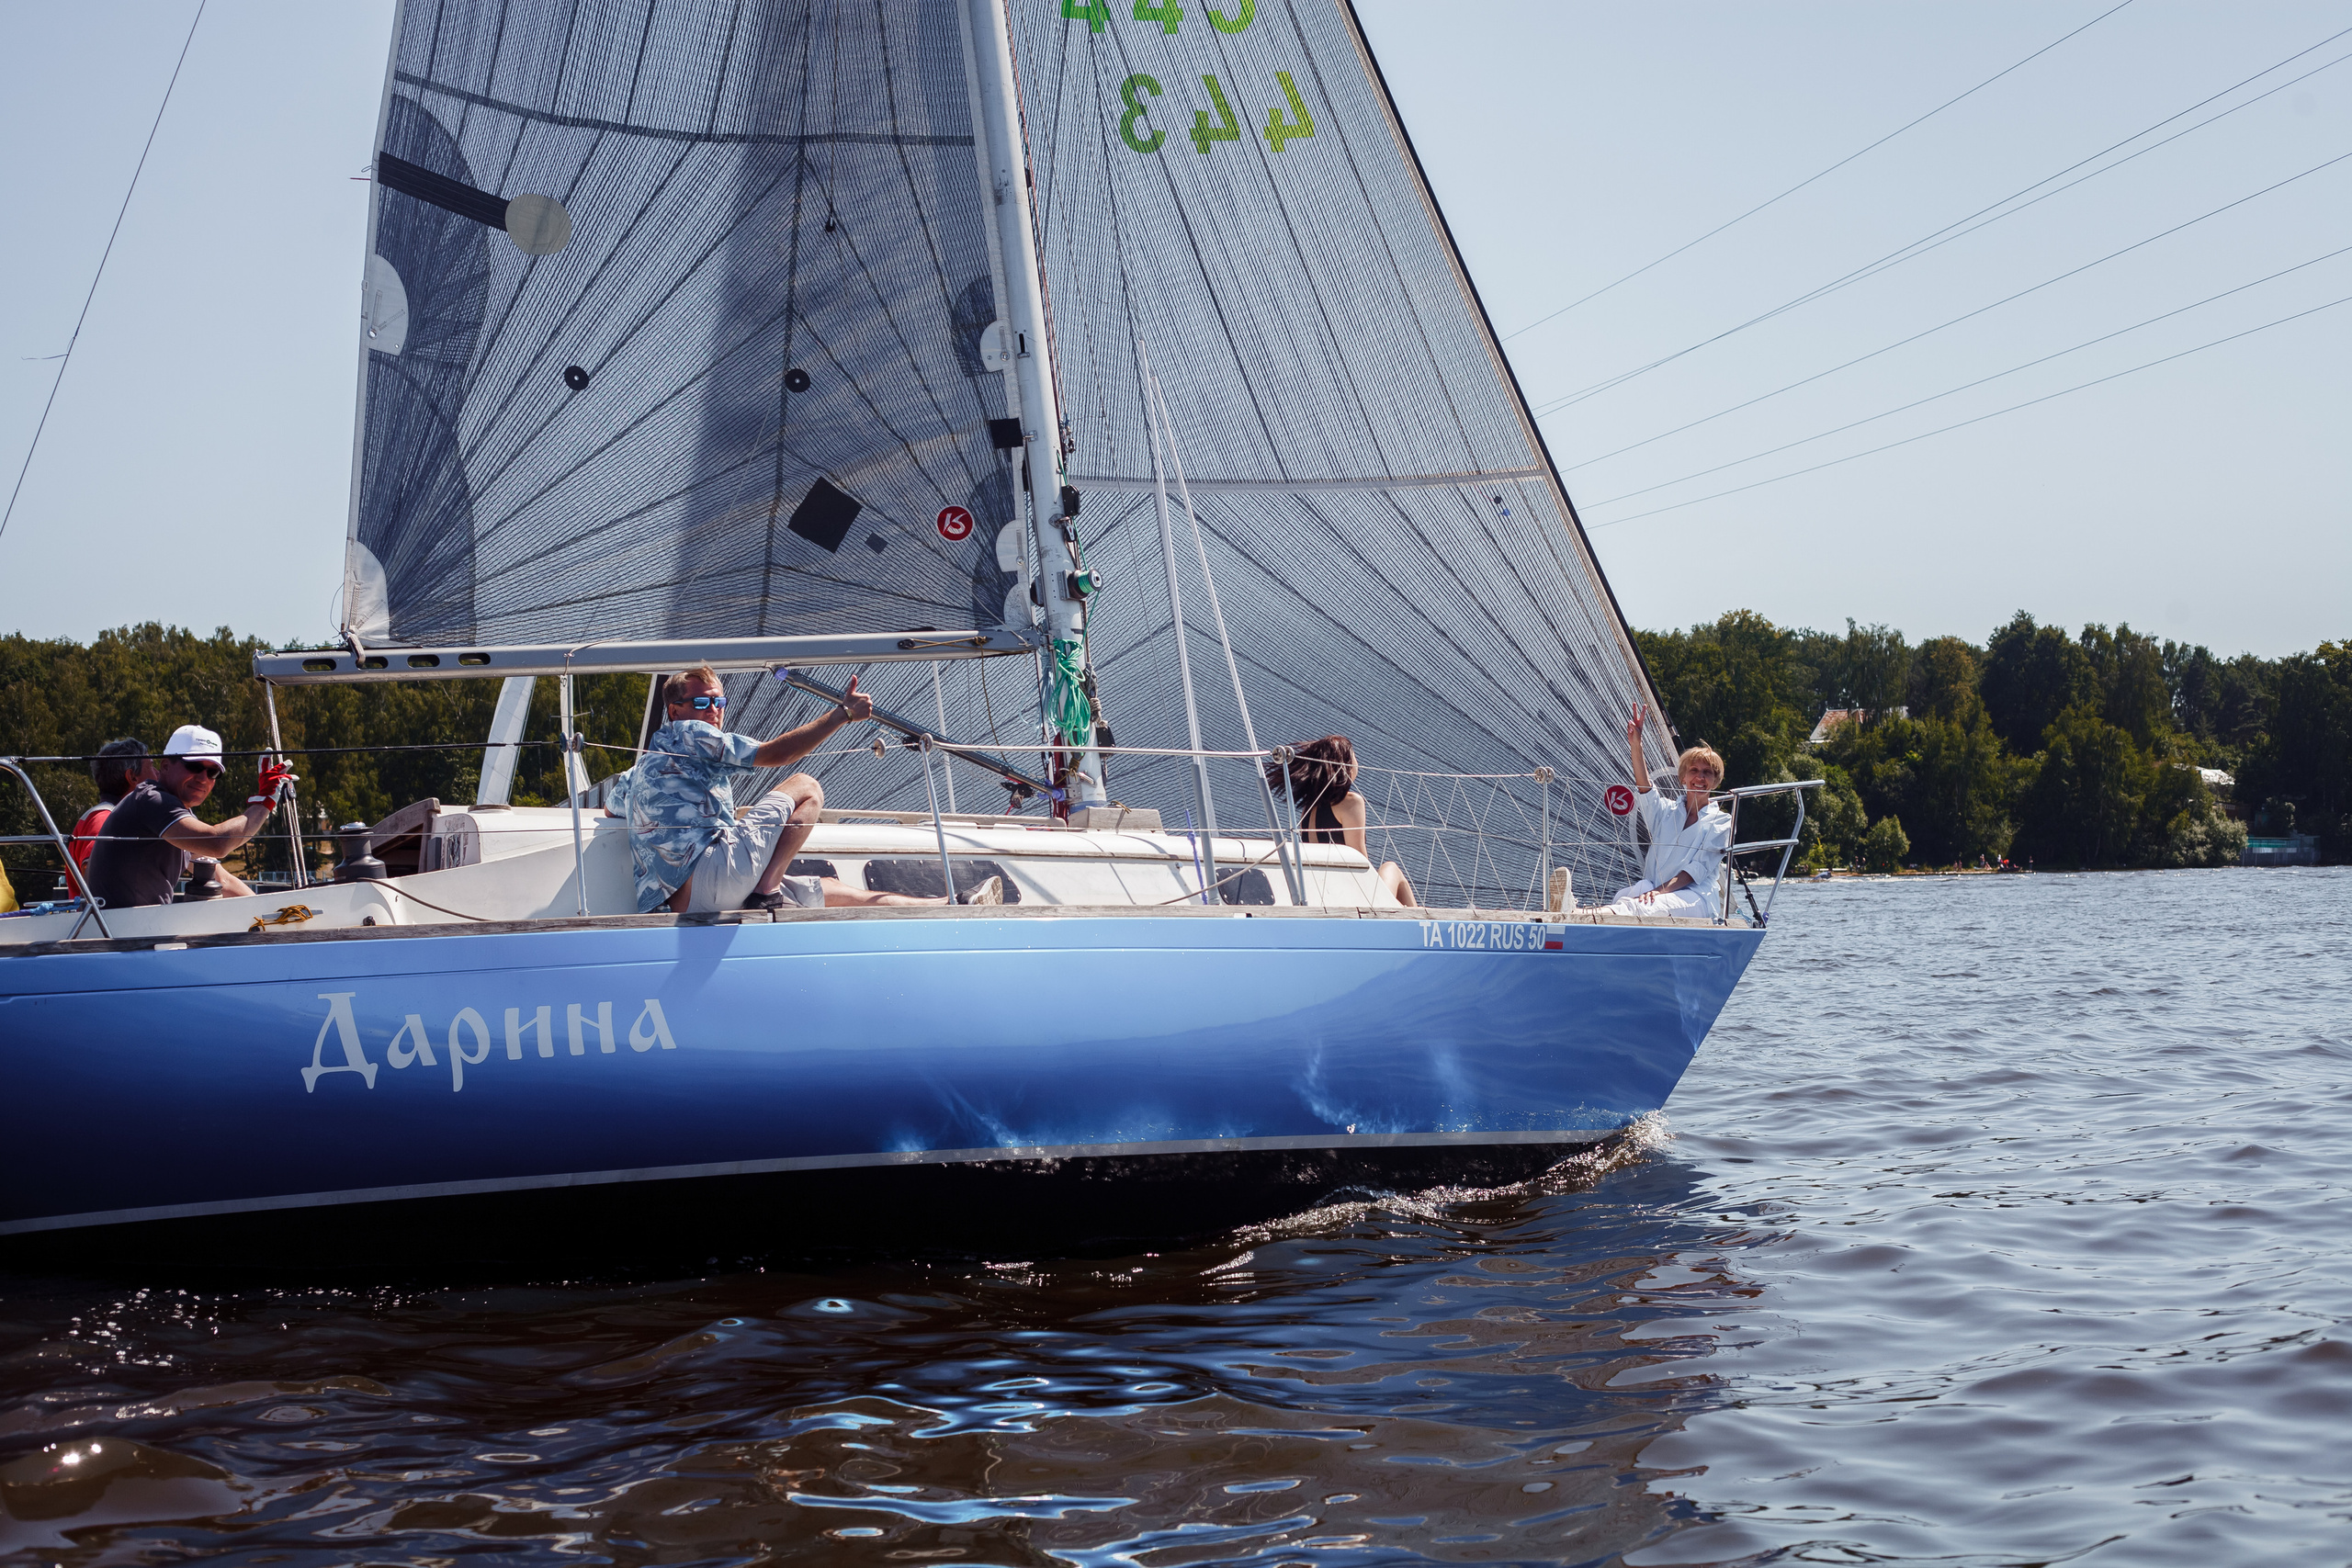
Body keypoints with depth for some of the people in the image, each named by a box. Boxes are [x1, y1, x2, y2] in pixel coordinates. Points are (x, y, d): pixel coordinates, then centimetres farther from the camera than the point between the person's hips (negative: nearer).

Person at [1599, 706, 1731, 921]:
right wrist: (1635, 745, -18)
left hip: (1696, 897, -5)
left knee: (1644, 907, -41)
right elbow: (1645, 790, -1)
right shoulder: (1666, 811, 22)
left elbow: (1700, 867, -4)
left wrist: (1662, 890, -22)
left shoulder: (1720, 822, 11)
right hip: (1655, 890, 5)